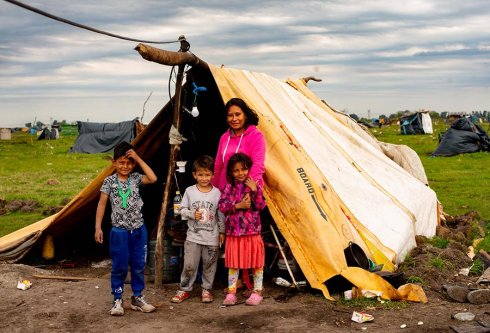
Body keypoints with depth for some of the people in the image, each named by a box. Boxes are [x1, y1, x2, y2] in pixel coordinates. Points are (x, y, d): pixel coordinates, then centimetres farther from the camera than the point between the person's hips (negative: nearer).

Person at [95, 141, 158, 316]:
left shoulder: (136, 178, 1)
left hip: (139, 230, 3)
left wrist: (138, 159, -14)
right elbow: (102, 204, -1)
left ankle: (137, 298, 23)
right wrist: (98, 227, -7)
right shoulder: (109, 181, -4)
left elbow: (153, 178, -16)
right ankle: (117, 300, 16)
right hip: (120, 232, -2)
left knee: (139, 266, 10)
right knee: (119, 267, 4)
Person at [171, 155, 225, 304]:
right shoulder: (189, 191, -2)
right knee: (189, 265, 0)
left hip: (212, 237, 0)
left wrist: (221, 231, 5)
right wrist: (192, 214, -15)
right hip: (193, 236, 0)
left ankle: (207, 289, 24)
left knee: (209, 264, 9)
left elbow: (220, 214, 5)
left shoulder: (216, 193, -2)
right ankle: (185, 289, 16)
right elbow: (182, 210, 3)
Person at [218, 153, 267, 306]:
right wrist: (238, 205, -16)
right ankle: (231, 293, 17)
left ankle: (257, 292, 19)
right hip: (234, 232, 1)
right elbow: (222, 206, -6)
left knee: (257, 263, 6)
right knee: (233, 264, 9)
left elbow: (261, 205, -8)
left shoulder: (255, 185, 0)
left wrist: (255, 190, -19)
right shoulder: (229, 187, 2)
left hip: (252, 231, -1)